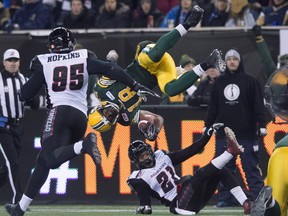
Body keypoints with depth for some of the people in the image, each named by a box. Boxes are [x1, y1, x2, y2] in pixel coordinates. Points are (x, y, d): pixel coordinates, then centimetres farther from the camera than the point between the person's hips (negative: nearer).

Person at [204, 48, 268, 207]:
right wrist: (207, 126, 10)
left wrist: (262, 125, -8)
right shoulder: (219, 83, 13)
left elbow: (258, 105, 0)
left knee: (251, 167, -4)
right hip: (224, 133, 3)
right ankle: (225, 198, 7)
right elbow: (212, 107, 16)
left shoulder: (250, 81, 3)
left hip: (247, 133, -3)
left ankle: (258, 197, -5)